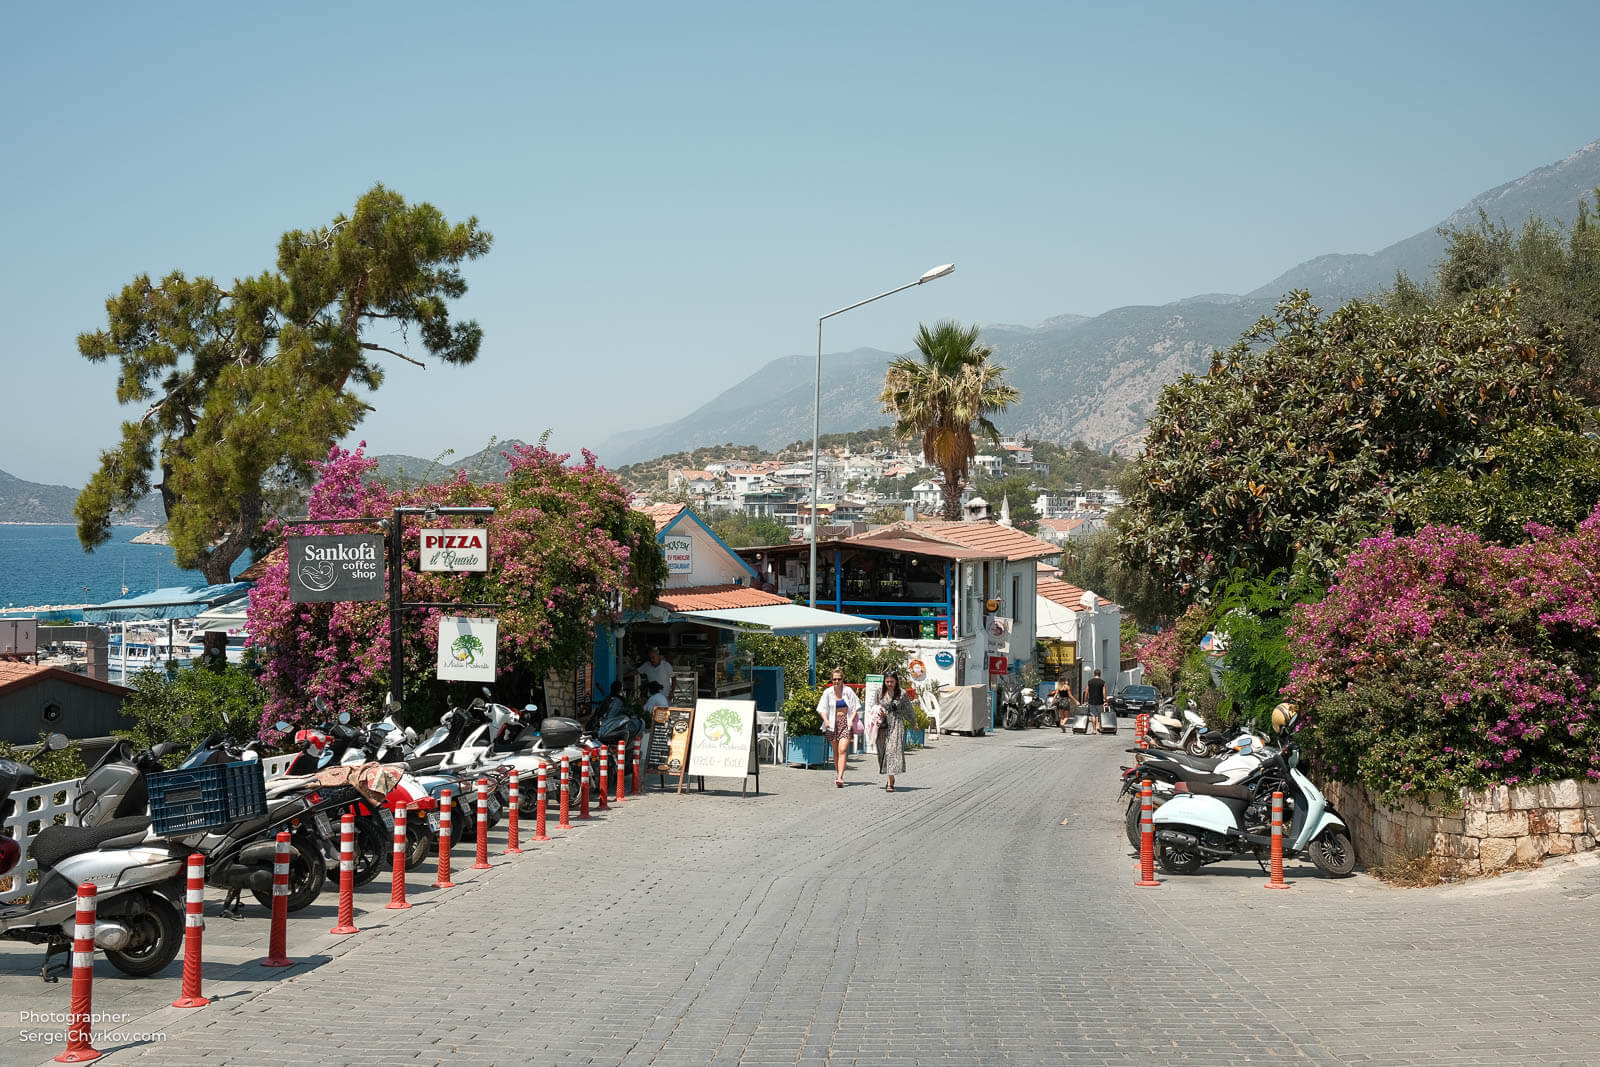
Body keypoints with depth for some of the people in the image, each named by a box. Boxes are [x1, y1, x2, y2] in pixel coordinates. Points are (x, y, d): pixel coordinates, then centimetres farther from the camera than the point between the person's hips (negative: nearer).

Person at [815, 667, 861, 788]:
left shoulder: (848, 691, -1)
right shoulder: (828, 692, 2)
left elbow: (856, 707, 5)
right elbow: (821, 708, 4)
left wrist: (852, 720, -8)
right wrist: (826, 720, -12)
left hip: (846, 723, -3)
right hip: (833, 723, 3)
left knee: (842, 750, -15)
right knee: (835, 751, 10)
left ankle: (840, 778, -23)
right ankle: (839, 775, 23)